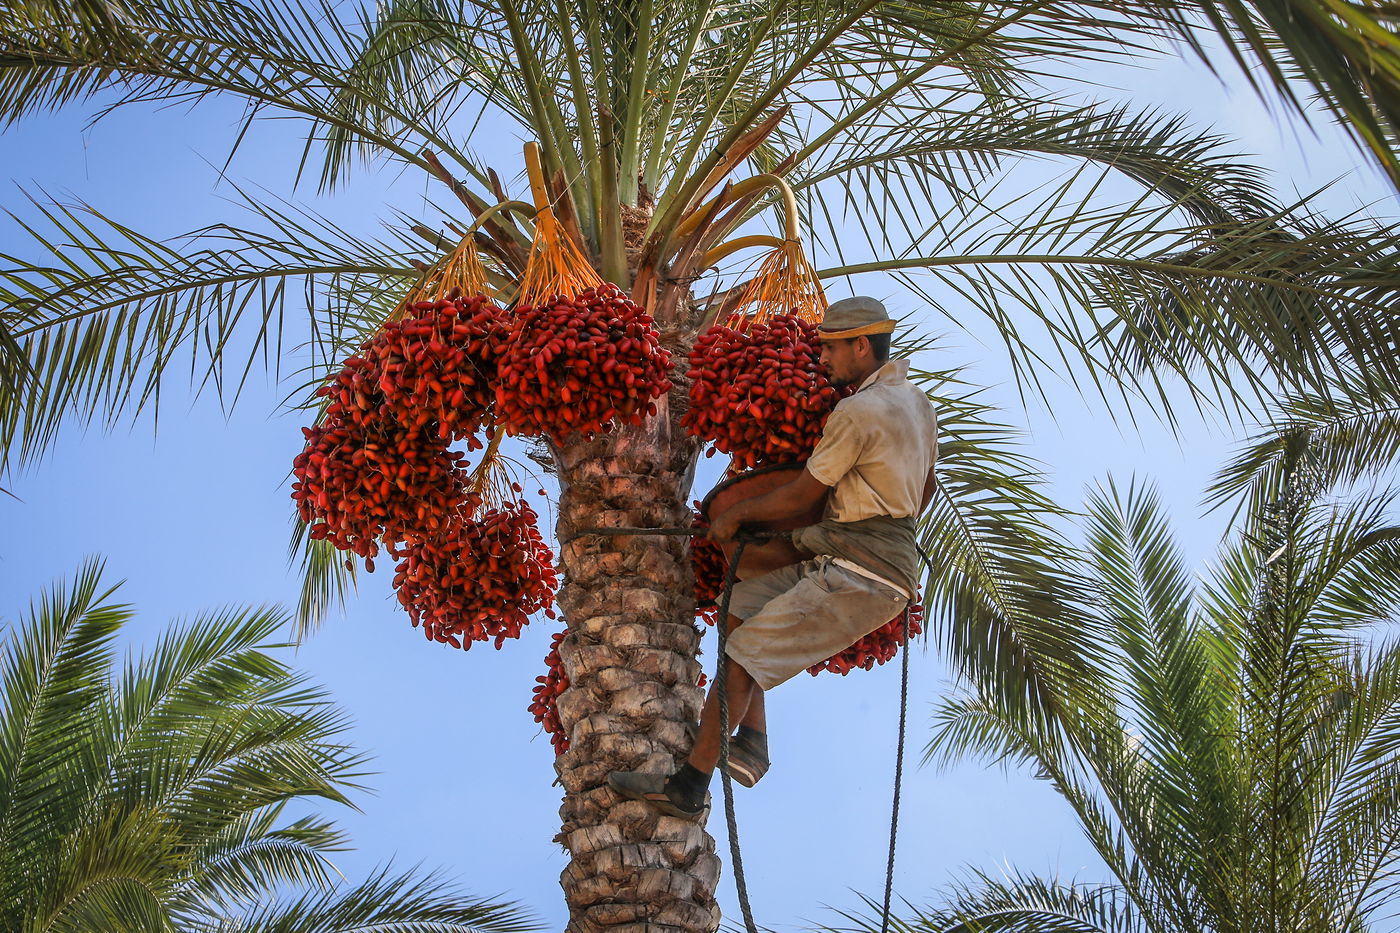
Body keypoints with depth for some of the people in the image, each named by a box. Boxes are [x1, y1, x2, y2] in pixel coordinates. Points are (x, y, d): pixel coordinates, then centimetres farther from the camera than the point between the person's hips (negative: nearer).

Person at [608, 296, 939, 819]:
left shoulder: (858, 412, -15)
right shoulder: (918, 402, 15)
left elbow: (802, 497, -9)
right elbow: (925, 490, 28)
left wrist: (735, 515, 6)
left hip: (857, 578, -10)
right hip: (891, 564, 10)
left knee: (743, 656, -11)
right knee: (741, 602, 13)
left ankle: (687, 787, -7)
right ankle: (750, 746, 5)